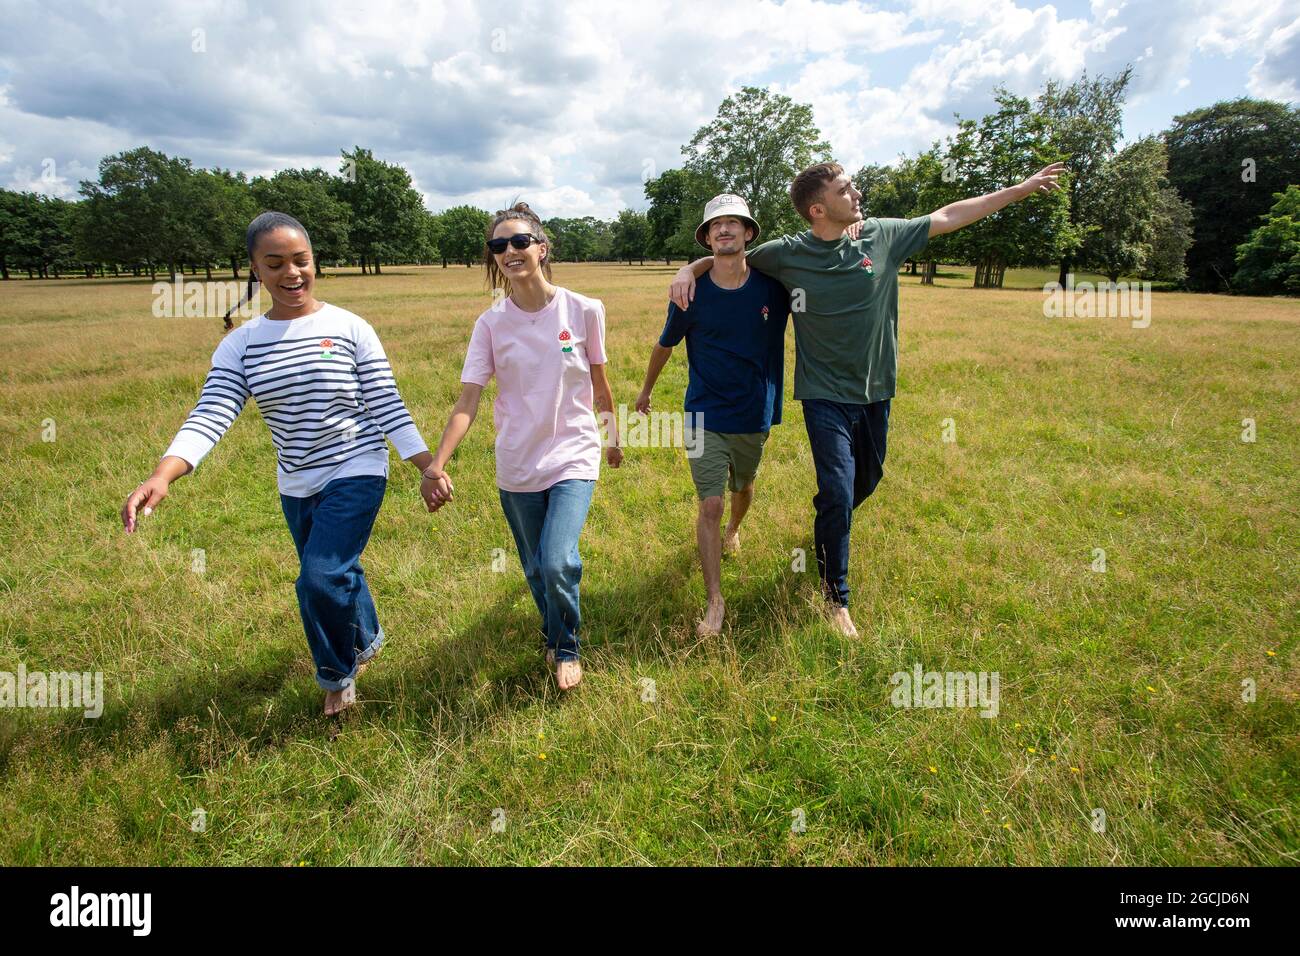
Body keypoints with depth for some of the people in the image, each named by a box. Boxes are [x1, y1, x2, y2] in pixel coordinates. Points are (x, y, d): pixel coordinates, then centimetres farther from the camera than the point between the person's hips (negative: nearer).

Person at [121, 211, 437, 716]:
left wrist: (430, 467, -13)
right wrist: (161, 476, -27)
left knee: (320, 578, -15)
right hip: (296, 486, 4)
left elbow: (387, 406, -8)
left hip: (356, 473, -4)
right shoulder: (241, 344, 0)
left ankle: (337, 675, 14)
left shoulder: (350, 328, -8)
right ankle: (366, 640, 49)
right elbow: (211, 414, -11)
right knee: (335, 575, 18)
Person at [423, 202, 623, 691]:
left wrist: (614, 438, 19)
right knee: (537, 572, 14)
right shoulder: (490, 324, -4)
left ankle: (566, 649, 11)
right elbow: (467, 402, -11)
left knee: (558, 563, -19)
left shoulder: (583, 311, -6)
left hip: (574, 458, -2)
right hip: (516, 466, 2)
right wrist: (435, 466, -24)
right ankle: (556, 639, 44)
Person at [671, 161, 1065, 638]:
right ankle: (836, 599, 9)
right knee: (838, 493, -9)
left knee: (866, 480, 19)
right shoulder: (788, 254, -9)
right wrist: (690, 269, -16)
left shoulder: (881, 236, -2)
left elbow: (947, 216, 7)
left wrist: (1023, 188, 12)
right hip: (825, 395, -4)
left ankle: (827, 528, 52)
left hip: (875, 389, 5)